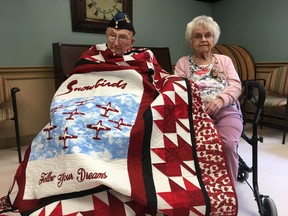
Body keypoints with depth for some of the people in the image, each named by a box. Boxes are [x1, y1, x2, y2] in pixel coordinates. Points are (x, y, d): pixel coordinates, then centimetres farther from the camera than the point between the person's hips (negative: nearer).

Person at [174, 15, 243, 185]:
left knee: (228, 144, -28)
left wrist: (221, 100, -14)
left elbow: (236, 85, 8)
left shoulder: (225, 60, 22)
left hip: (227, 111, 2)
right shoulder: (183, 63, 18)